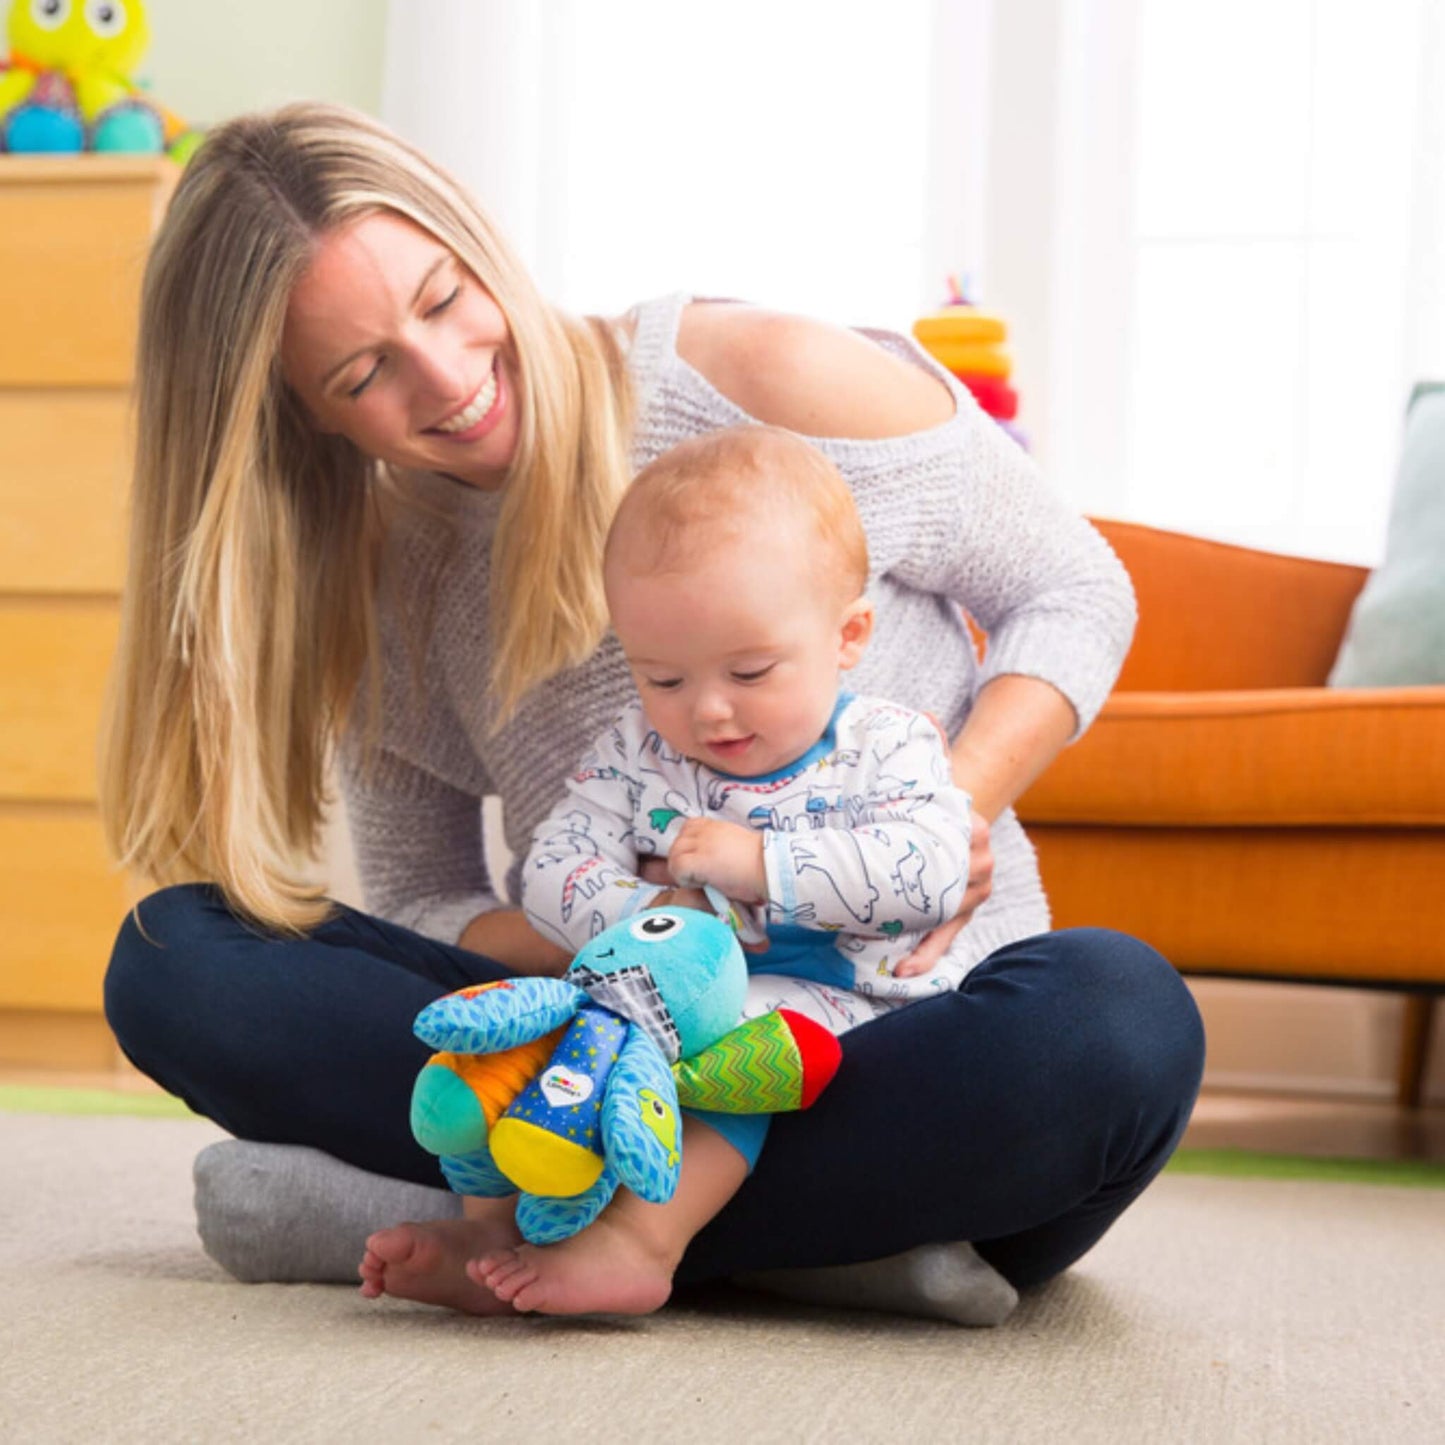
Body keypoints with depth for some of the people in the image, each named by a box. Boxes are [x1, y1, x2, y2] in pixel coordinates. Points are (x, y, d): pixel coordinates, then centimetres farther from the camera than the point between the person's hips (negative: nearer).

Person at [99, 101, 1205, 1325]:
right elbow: (423, 908, 7)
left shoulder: (767, 383, -7)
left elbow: (1073, 592, 1)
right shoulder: (380, 587, 5)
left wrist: (959, 804, -18)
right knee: (170, 958, -16)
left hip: (905, 1032, -3)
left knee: (1117, 1016, -38)